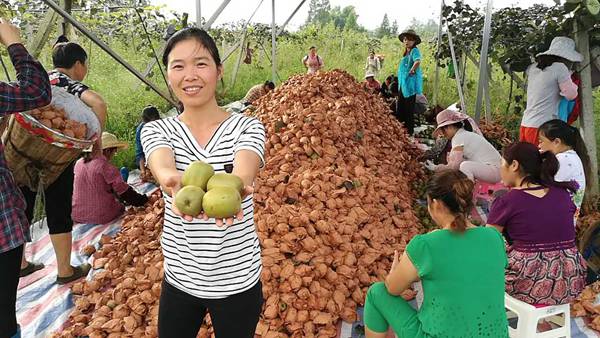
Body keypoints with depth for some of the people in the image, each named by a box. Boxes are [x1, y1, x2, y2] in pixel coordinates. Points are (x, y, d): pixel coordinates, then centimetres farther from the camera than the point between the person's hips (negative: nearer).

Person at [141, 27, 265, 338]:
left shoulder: (246, 127, -10)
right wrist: (175, 183, -52)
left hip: (238, 280, -1)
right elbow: (163, 169, -28)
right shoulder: (157, 131, -5)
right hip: (179, 278, 2)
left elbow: (243, 174, -31)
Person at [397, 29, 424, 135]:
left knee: (409, 109, -5)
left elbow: (418, 61, -31)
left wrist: (412, 71, -22)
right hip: (403, 84, 10)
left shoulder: (415, 50, -10)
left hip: (410, 83, -10)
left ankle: (410, 130, 2)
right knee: (401, 108, 16)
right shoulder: (406, 52, 17)